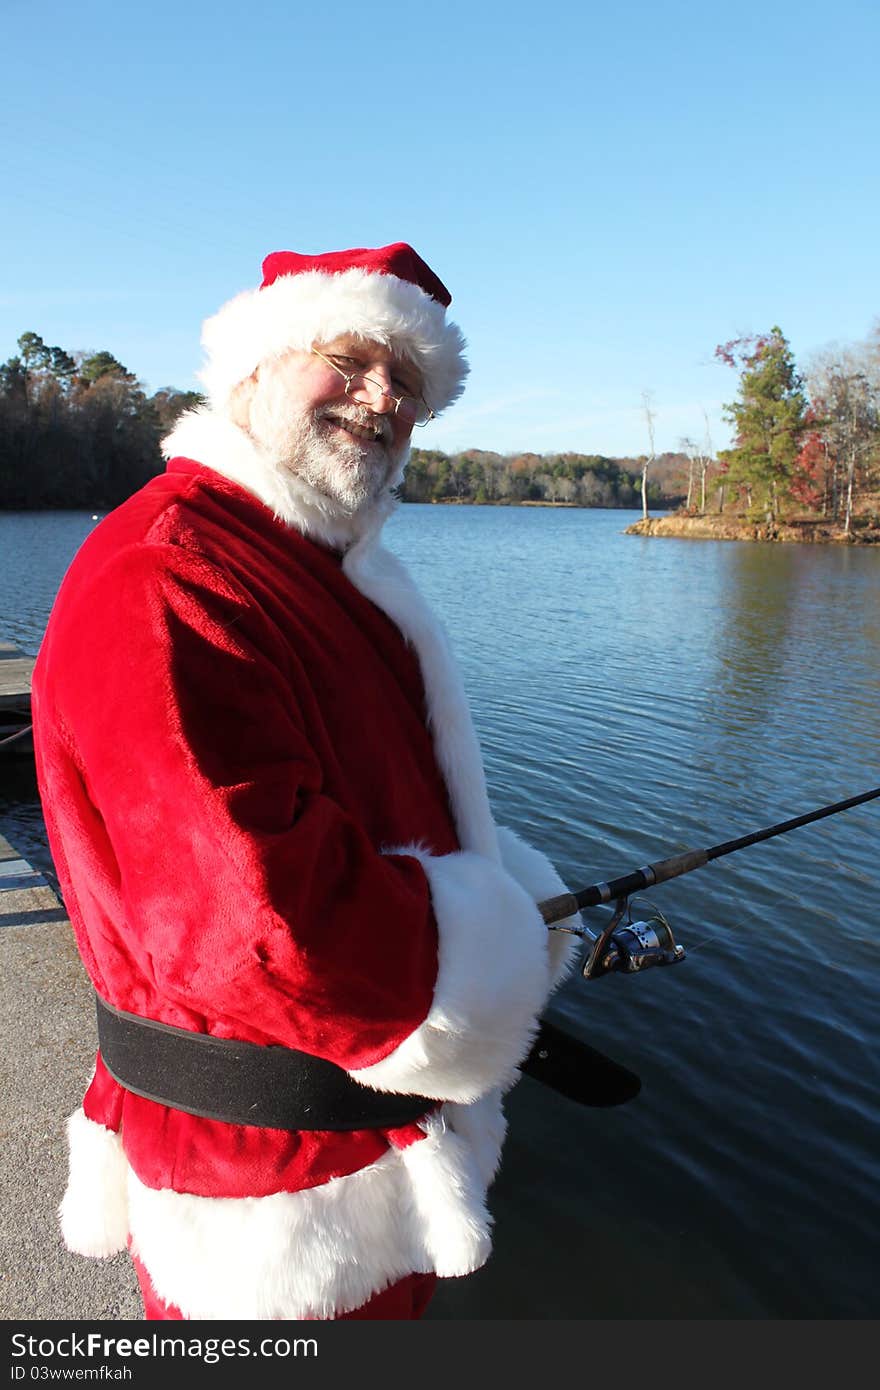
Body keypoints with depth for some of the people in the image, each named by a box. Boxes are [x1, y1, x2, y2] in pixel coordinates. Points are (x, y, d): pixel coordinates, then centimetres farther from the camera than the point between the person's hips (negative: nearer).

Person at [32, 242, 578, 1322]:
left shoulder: (322, 572, 9)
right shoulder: (164, 581, -26)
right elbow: (252, 914, -35)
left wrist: (528, 902, 3)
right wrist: (499, 955, -19)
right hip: (274, 1176, -9)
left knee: (390, 1305, 30)